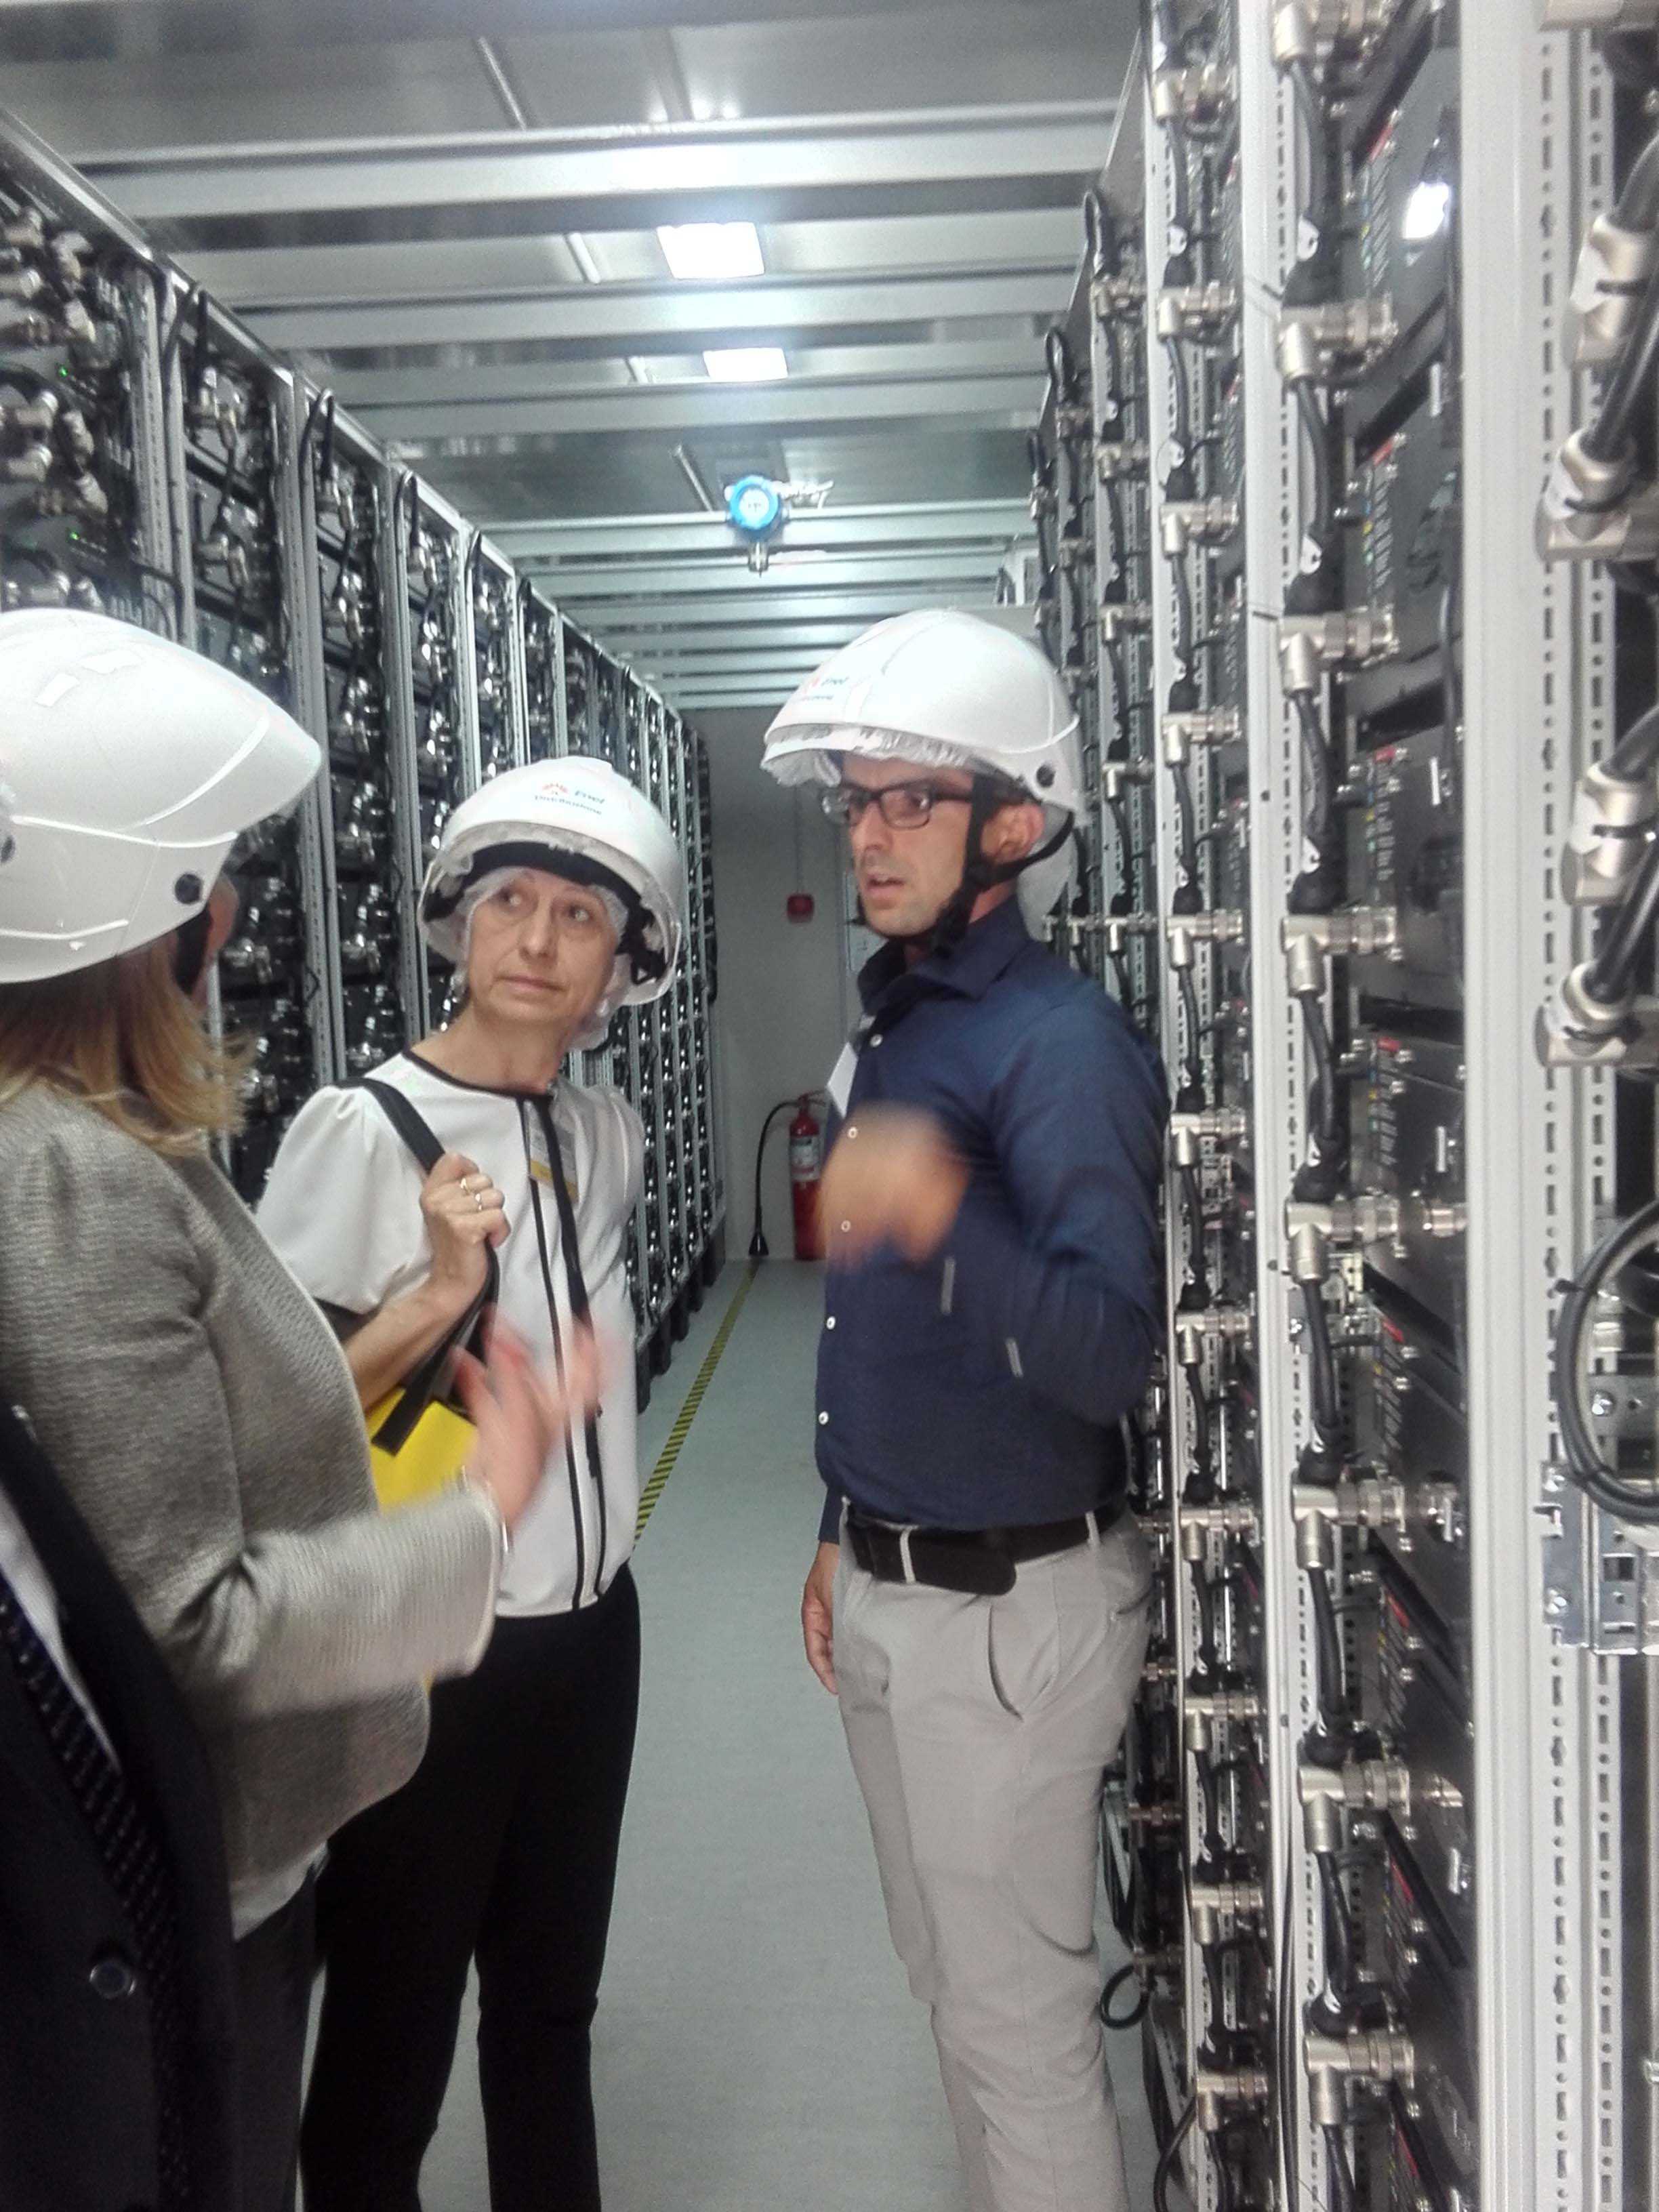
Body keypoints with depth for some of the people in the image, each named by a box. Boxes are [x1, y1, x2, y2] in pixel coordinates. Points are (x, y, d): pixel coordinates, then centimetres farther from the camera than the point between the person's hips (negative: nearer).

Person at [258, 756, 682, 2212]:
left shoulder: (607, 1134, 2)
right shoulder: (362, 1130, -16)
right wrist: (437, 1291, -27)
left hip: (589, 1627, 6)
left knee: (552, 2002, 21)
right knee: (393, 2037, 10)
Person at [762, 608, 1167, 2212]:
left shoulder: (1060, 1042, -19)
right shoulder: (892, 1022, 9)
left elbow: (1111, 1354, -29)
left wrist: (947, 1215, -46)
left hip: (1009, 1606, -9)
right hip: (887, 1591, 9)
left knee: (1016, 2016, 6)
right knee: (949, 1976, 22)